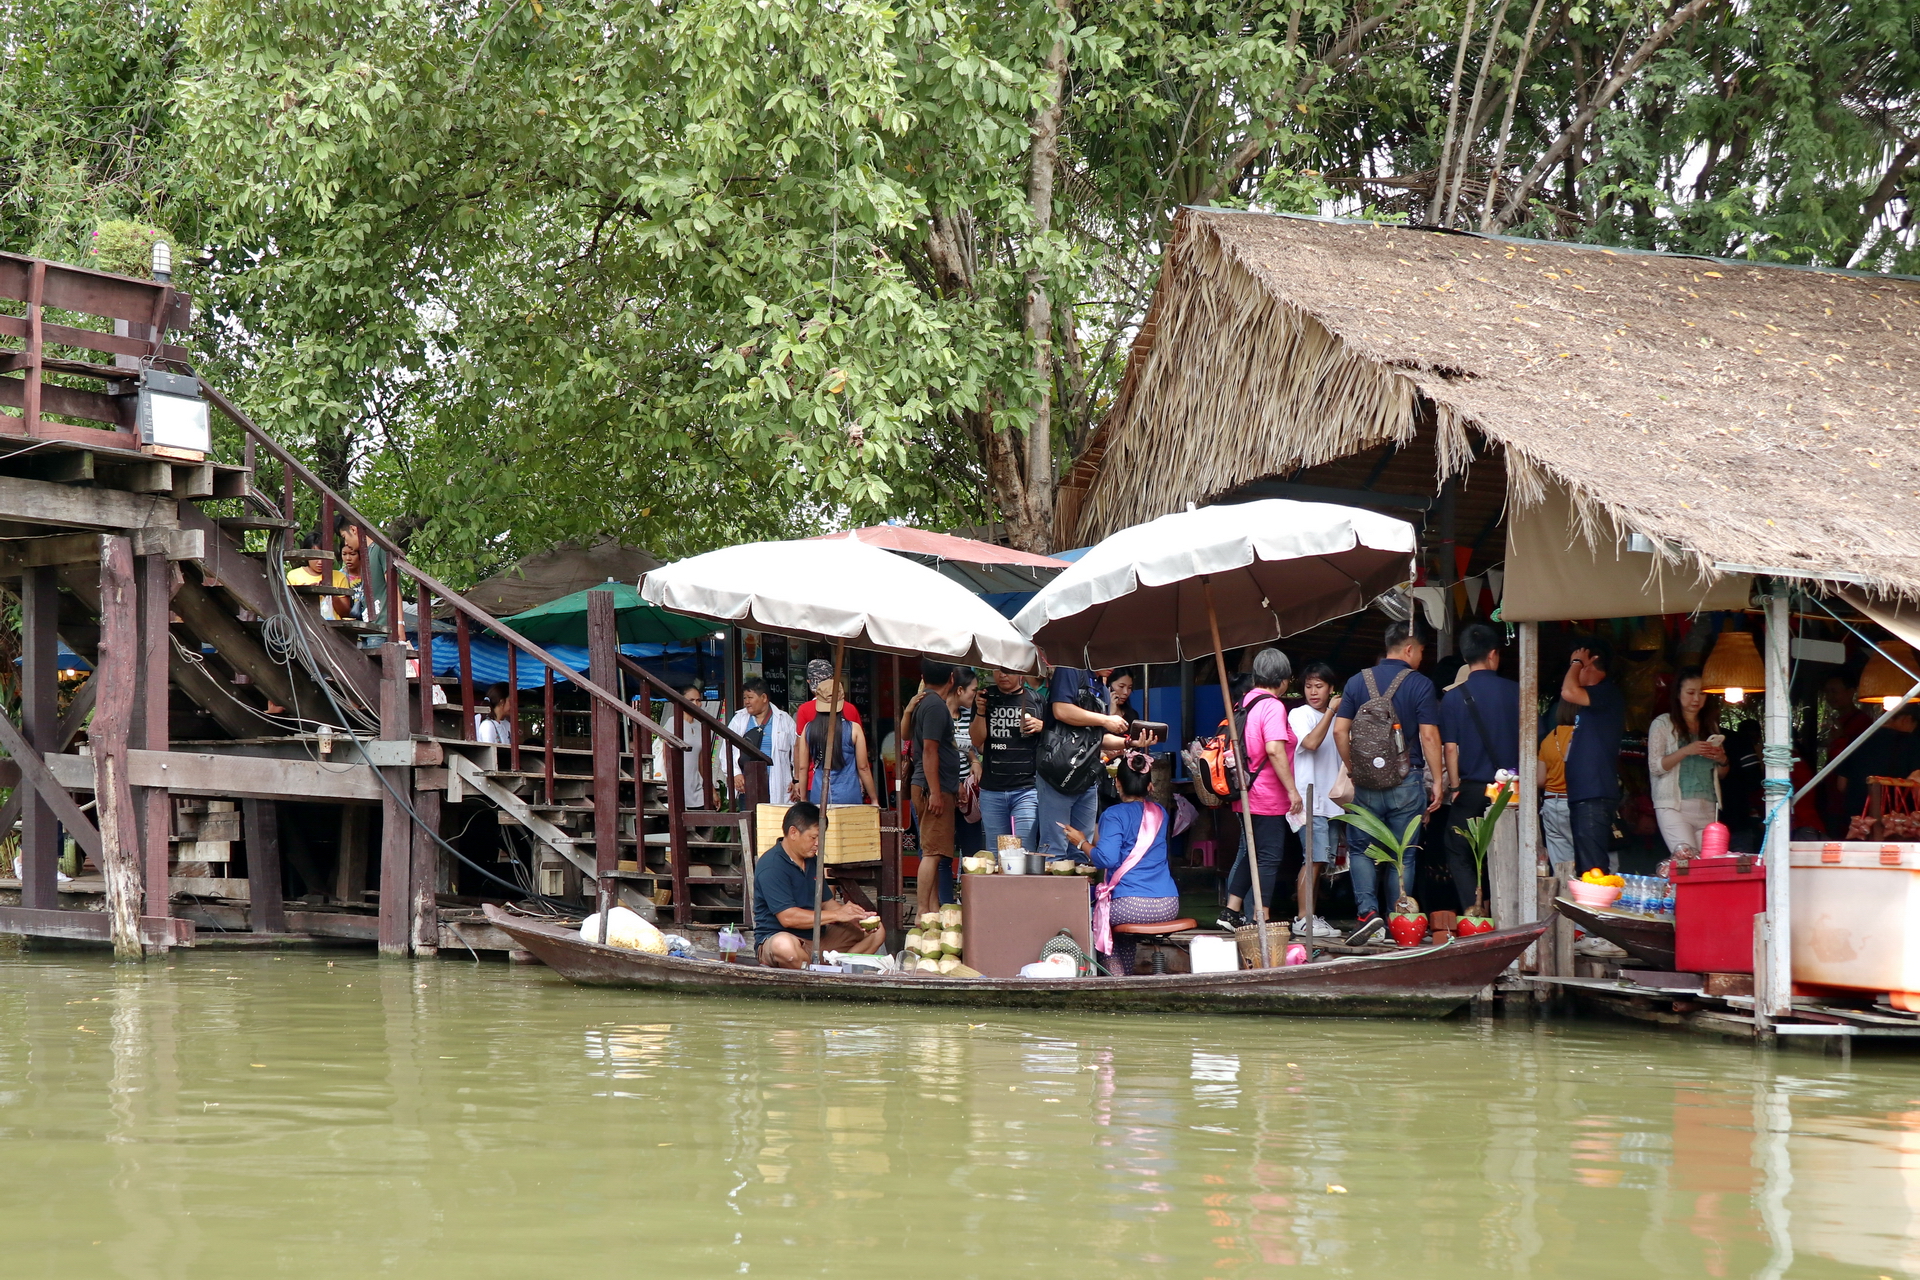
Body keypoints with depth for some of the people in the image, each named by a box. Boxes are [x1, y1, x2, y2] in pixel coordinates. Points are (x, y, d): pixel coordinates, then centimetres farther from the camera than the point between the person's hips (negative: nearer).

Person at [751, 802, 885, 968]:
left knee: (876, 933, 4)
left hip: (818, 937, 9)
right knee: (784, 945, -44)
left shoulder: (811, 861, 15)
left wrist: (853, 918, -4)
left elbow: (827, 903, 17)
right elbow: (787, 917, -24)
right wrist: (837, 915, -20)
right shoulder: (771, 866, -16)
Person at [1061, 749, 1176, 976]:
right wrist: (1097, 842, 39)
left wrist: (1082, 843, 1)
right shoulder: (1160, 813, 15)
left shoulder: (1115, 814, -6)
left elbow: (1106, 859, -17)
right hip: (1168, 906, 6)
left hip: (1131, 906, -6)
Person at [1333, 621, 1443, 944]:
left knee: (1363, 850, 10)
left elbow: (1340, 730, 2)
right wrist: (1436, 781, -3)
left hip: (1367, 782, 2)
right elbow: (1429, 736, -9)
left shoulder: (1358, 682, 4)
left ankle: (1367, 911, -9)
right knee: (1402, 854, 6)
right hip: (1406, 781, -2)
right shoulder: (1420, 684, -5)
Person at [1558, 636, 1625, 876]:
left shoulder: (1608, 693, -10)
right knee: (1583, 867, 11)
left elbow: (1569, 692, -24)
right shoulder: (1594, 698, 21)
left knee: (1592, 867, -15)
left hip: (1595, 795, -11)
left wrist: (1576, 661, -11)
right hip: (1583, 793, 11)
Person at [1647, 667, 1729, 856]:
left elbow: (1721, 774, 24)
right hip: (1674, 806, -5)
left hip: (1707, 807, 5)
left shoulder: (1710, 726, 20)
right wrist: (1686, 751, -15)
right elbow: (1655, 766, -4)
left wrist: (1722, 760, 1)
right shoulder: (1663, 724, 6)